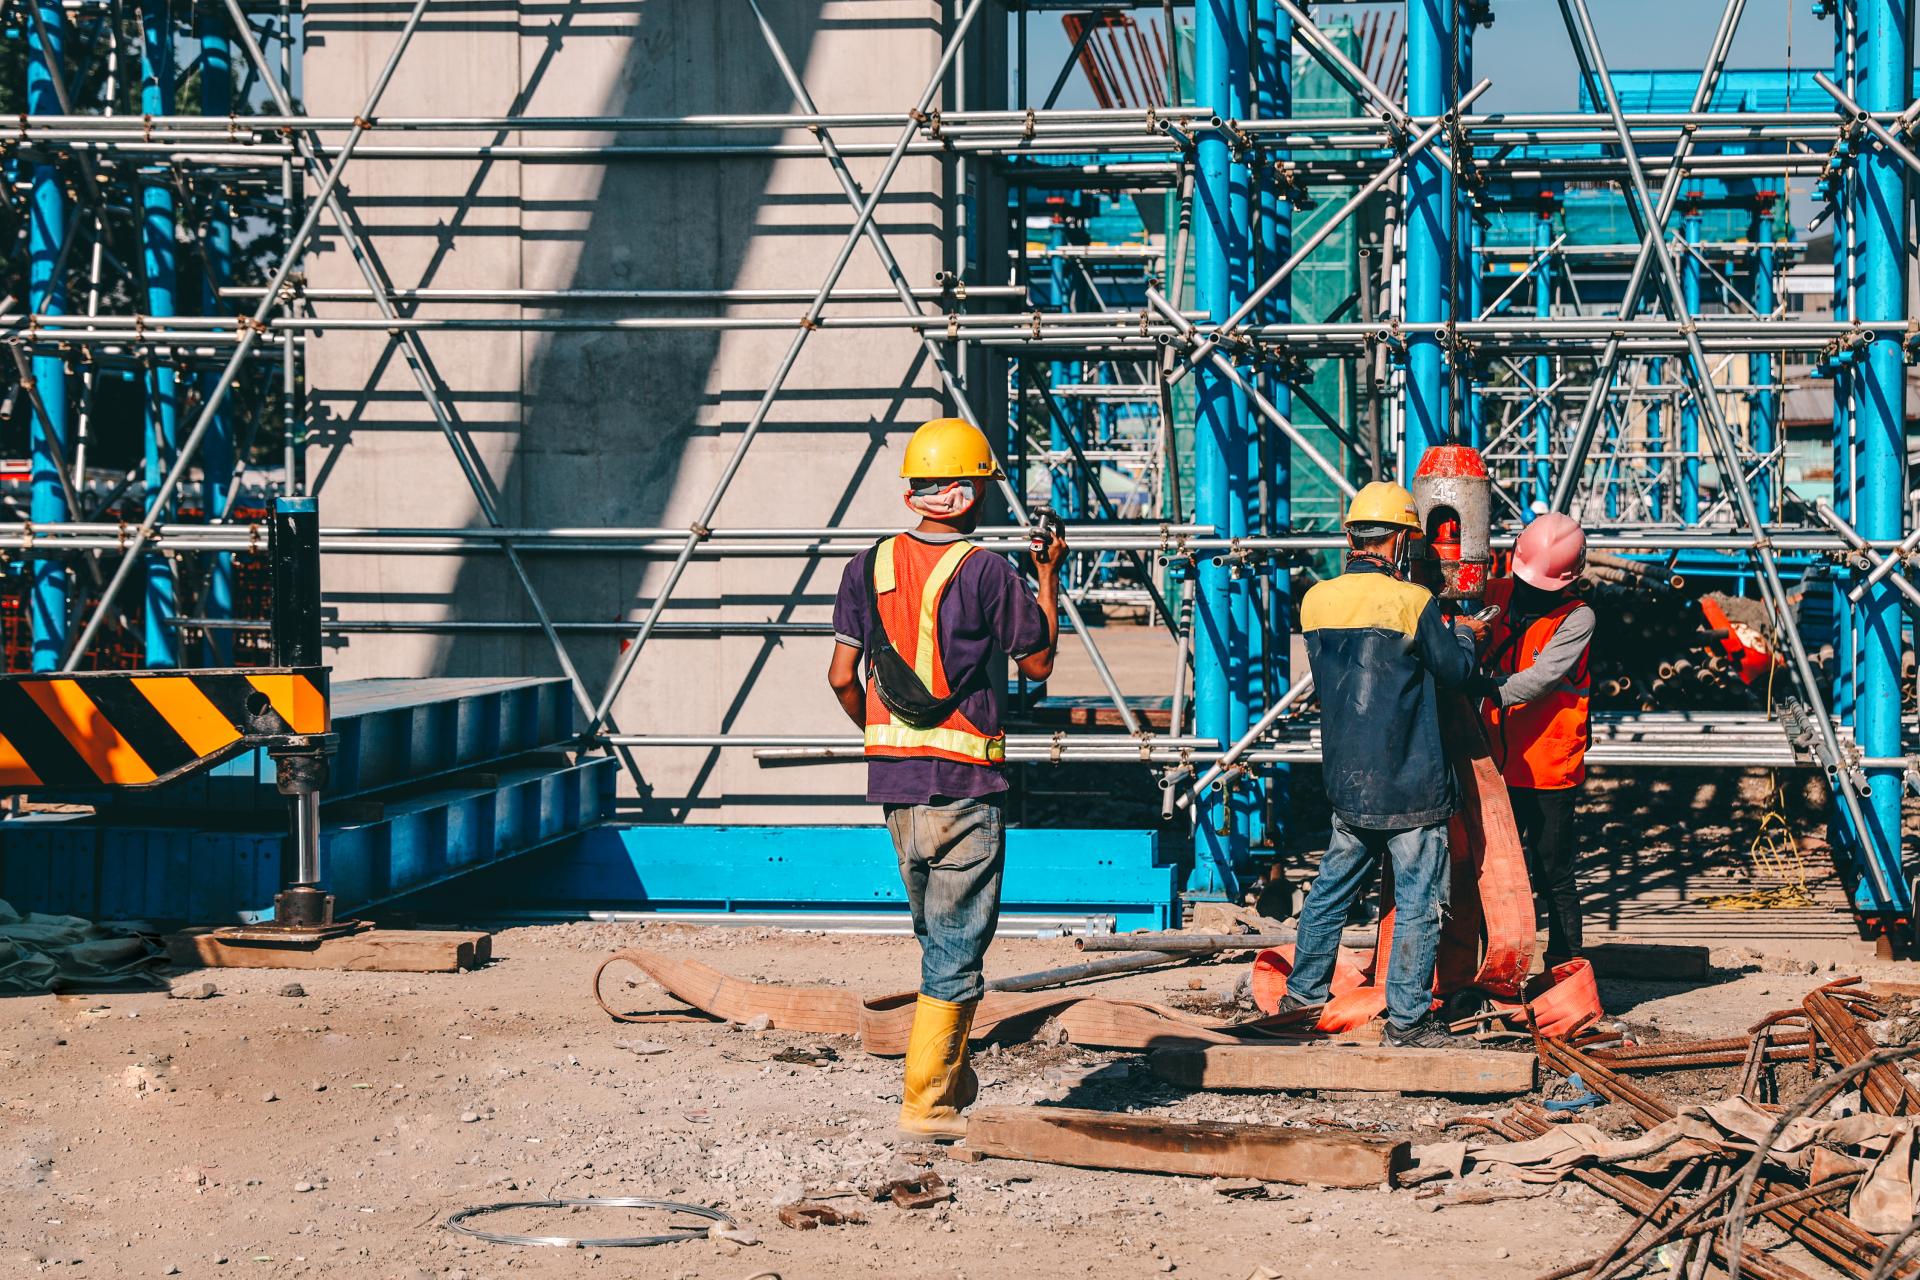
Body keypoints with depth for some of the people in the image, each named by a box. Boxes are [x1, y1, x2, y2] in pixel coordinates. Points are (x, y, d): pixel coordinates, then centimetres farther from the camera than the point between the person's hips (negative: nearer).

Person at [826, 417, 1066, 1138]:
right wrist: (1049, 577, 10)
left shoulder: (870, 567, 4)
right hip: (966, 781, -6)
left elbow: (843, 677, 4)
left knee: (937, 938, 18)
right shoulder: (987, 572, -11)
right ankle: (927, 1101, -4)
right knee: (957, 948, -1)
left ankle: (954, 1088, 24)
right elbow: (1037, 663, 1)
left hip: (894, 780, 6)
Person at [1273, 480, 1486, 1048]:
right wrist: (1463, 634, 19)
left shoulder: (1316, 601, 3)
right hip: (1410, 786, -6)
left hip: (1346, 782, 6)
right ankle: (1409, 1017, 2)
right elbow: (1454, 670, -3)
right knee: (1419, 899, 1)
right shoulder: (1413, 602, -14)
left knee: (1334, 883, 20)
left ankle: (1303, 992, 29)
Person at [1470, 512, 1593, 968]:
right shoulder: (1497, 595, 4)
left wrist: (1494, 691, -38)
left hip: (1550, 773, -5)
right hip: (1499, 767, 5)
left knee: (1553, 878, 1)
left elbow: (1544, 677, -22)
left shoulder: (1577, 618, -10)